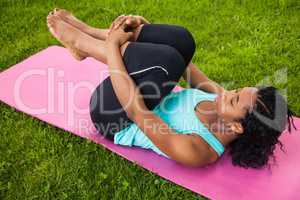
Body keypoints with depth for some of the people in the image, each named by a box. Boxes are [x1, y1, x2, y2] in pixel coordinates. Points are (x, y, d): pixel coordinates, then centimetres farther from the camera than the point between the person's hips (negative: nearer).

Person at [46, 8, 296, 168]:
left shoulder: (196, 151, -33)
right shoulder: (225, 100, -11)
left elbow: (135, 112, -35)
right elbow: (185, 67, -1)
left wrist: (111, 45, -29)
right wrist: (144, 29, -5)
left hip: (115, 120, -7)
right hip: (141, 97, 7)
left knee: (167, 59, -35)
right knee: (179, 40, -14)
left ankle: (79, 40, -11)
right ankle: (85, 31, -5)